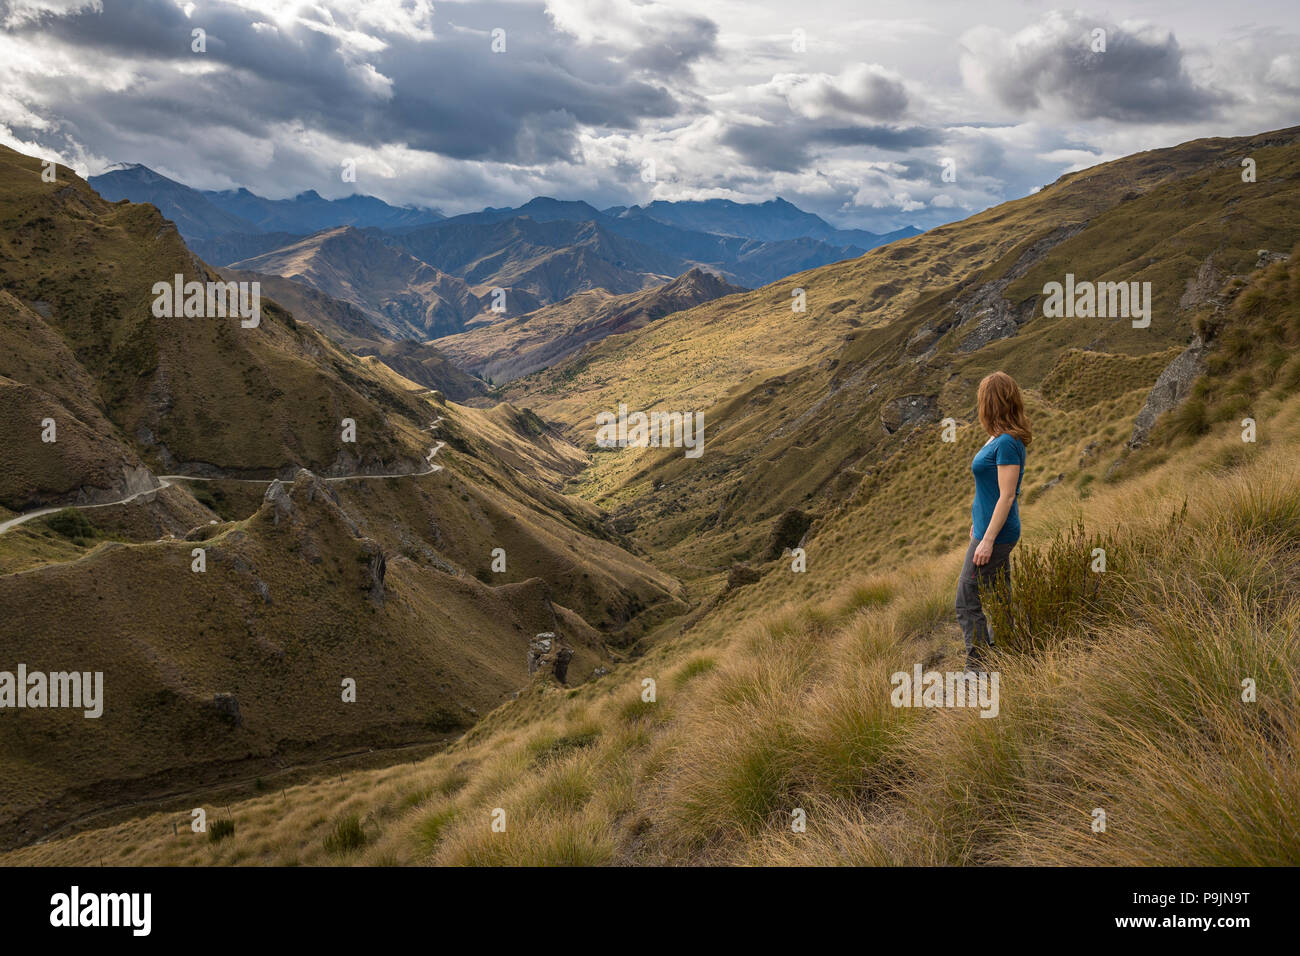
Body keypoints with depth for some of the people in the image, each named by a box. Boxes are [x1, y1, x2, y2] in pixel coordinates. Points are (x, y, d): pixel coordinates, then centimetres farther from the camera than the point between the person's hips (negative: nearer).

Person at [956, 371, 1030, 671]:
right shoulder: (999, 438, 9)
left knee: (967, 603, -5)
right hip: (990, 529, 10)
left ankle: (978, 669, 0)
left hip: (994, 533, -10)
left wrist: (987, 540, -21)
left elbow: (1007, 497, -21)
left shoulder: (1007, 443, -20)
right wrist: (978, 523, 26)